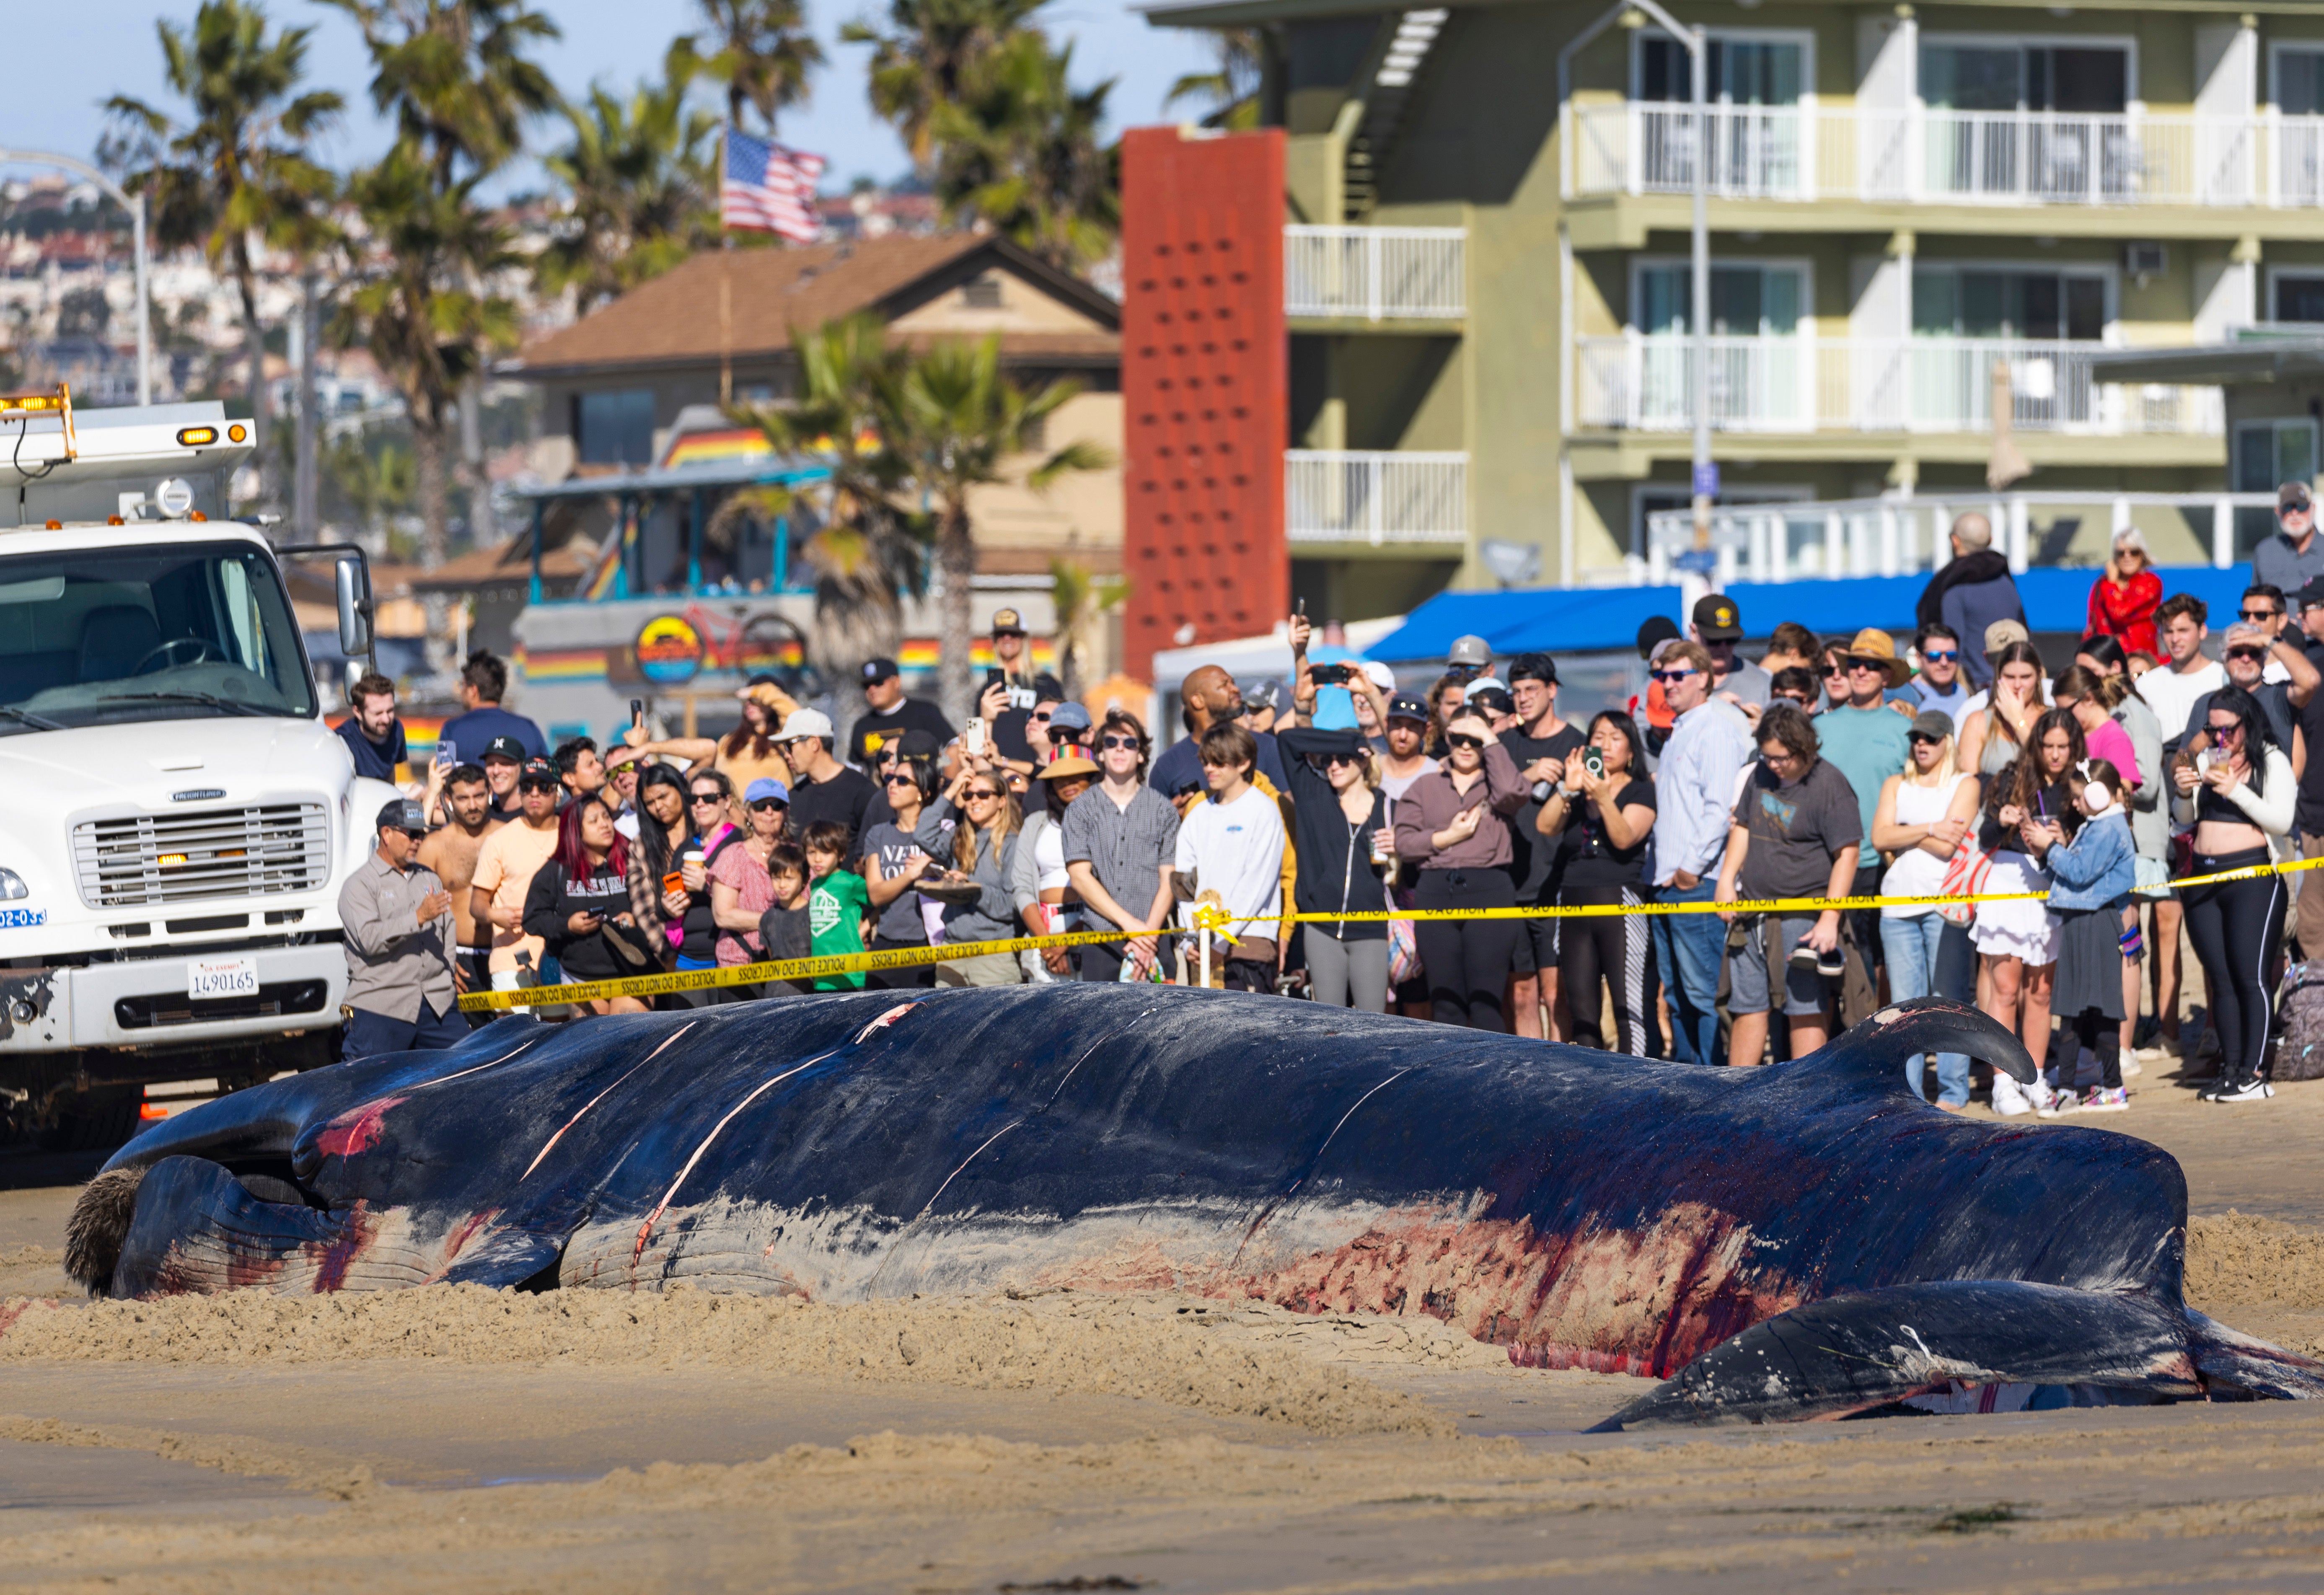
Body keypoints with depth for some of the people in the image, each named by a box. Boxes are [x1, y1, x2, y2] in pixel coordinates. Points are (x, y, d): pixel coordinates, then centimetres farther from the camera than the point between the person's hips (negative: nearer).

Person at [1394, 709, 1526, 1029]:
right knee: (1446, 1006, 2)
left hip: (1489, 893, -3)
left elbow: (1513, 792, -13)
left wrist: (1490, 740, -4)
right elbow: (1403, 842, 9)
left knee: (1486, 1007, -10)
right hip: (1436, 892, 3)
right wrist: (1447, 837, -5)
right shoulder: (1426, 787, 18)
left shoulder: (1495, 783, 12)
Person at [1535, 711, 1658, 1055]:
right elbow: (1545, 827, -1)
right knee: (1582, 1009, 6)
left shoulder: (1641, 791, 4)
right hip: (1573, 903, 5)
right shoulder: (1576, 788, 15)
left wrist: (1604, 798, -27)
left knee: (1629, 1005, -12)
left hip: (1621, 904, -5)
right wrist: (1567, 790, -16)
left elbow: (1625, 838, -12)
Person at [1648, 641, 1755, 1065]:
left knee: (1703, 990, -9)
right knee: (1677, 993, 10)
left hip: (1698, 884, -10)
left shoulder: (1715, 730, -9)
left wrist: (1692, 867, -18)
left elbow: (1720, 807, -17)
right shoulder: (1677, 732, 20)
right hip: (1667, 883, 10)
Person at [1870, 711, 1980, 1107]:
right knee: (1904, 1001, 2)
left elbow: (1948, 846, -7)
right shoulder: (1896, 785, 18)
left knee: (1948, 1000, -5)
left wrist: (1902, 836, 0)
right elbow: (1880, 837, 2)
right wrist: (1929, 829, -6)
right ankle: (1907, 1088, 7)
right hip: (1898, 905, 4)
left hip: (1945, 900, -4)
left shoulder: (1964, 785, 6)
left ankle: (1953, 1090, -1)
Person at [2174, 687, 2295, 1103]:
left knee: (2249, 975, -10)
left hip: (2252, 874, -6)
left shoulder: (2272, 762, -1)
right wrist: (2184, 793, -2)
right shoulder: (2205, 760, 14)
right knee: (2220, 979, 5)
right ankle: (2230, 1068, 8)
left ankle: (2253, 1072, -9)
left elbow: (2281, 821, -11)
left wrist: (2236, 790, -19)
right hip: (2204, 877, 6)